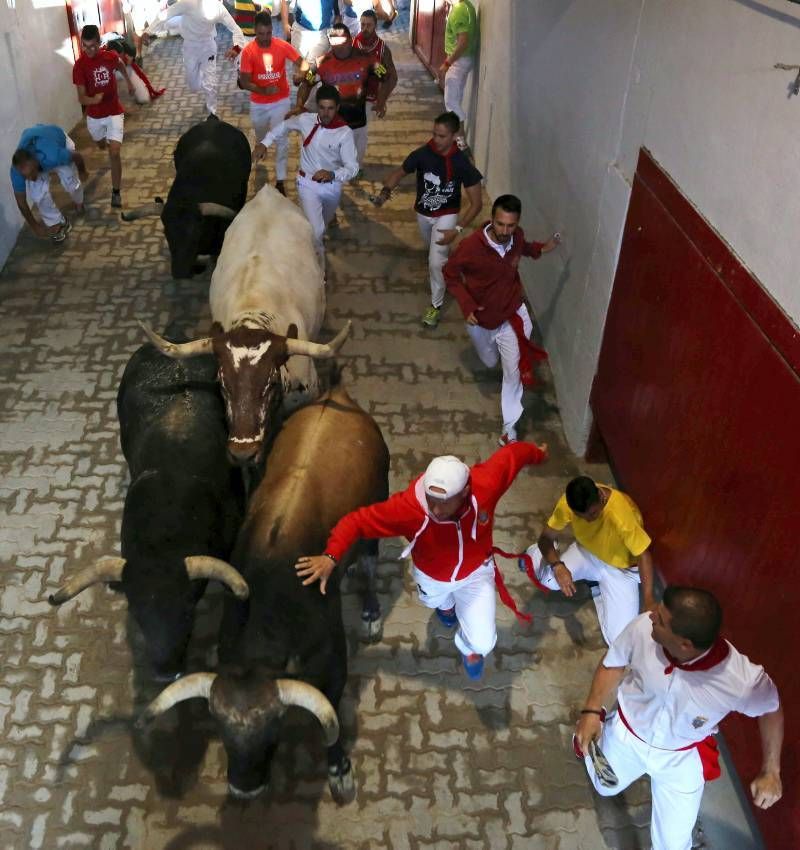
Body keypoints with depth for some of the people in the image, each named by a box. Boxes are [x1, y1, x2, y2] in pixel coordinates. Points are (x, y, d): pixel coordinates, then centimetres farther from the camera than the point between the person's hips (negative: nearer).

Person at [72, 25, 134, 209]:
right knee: (101, 145, 27)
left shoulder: (111, 56, -12)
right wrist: (94, 99, -41)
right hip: (94, 116, 1)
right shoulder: (79, 66, -18)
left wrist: (129, 83, 25)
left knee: (115, 152, -16)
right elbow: (81, 99, -20)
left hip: (114, 112, -1)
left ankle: (116, 191, -3)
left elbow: (121, 65, 15)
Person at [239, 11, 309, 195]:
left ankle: (280, 181, 0)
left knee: (281, 140, -6)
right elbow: (244, 81, -17)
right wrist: (263, 90, -35)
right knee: (261, 137, 22)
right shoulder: (248, 51, -17)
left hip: (281, 101, -1)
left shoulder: (283, 46, -13)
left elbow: (302, 62, -7)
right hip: (258, 104, 1)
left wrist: (301, 72, -32)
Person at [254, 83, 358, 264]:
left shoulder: (345, 133, -22)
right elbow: (284, 126, 7)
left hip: (332, 185, 1)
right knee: (315, 230, -18)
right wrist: (264, 143, -2)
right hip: (307, 183, -1)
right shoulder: (305, 120, -14)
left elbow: (352, 167, -24)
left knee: (325, 221, 28)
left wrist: (333, 175, -43)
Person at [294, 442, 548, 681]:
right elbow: (356, 520, -35)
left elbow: (511, 453, -20)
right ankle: (447, 604, 76)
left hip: (475, 572, 0)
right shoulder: (408, 506, -44)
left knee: (482, 642, -2)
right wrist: (331, 556, -51)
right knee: (435, 601, 35)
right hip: (431, 576, 1)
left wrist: (537, 453, 3)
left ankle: (469, 647, 39)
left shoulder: (486, 483, -41)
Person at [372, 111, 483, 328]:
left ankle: (436, 305, 8)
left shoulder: (463, 164, -27)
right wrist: (385, 191, -21)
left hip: (446, 216, -4)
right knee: (434, 250, 29)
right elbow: (400, 172, -2)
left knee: (436, 262, -12)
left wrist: (457, 229, -30)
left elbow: (475, 203, -21)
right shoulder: (422, 154, -21)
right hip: (423, 213, 4)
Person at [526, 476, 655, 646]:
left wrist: (649, 601, -38)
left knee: (620, 640, -14)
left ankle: (598, 589, 14)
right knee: (548, 579, -26)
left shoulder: (622, 515, -39)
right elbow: (545, 537, -15)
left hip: (620, 568, -3)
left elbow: (643, 555, -28)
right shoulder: (567, 503, -25)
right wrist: (557, 565, -35)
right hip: (586, 552, 3)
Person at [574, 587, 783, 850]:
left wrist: (771, 771, -5)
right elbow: (612, 664, -12)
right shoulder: (642, 628, -36)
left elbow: (771, 709, -14)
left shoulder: (742, 680, -40)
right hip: (626, 735, 2)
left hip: (682, 758, -1)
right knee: (606, 787, 30)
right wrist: (592, 711, -20)